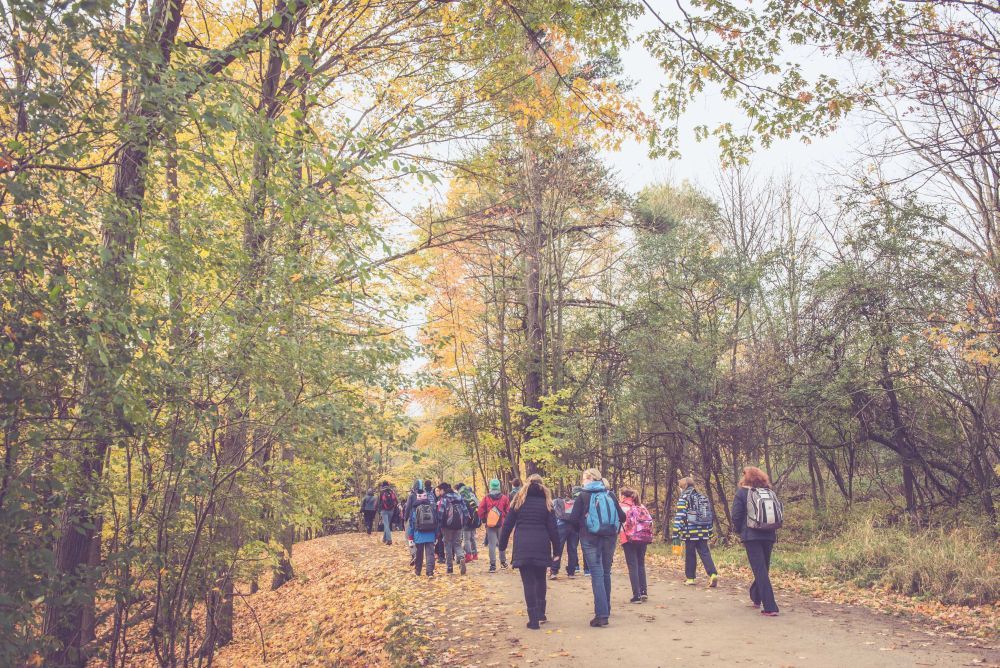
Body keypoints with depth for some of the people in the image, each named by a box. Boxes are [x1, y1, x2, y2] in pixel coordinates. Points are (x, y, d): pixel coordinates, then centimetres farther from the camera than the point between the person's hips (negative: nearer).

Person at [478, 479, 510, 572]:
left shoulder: (486, 498, -5)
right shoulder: (504, 497, -2)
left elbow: (481, 511, -6)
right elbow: (508, 510, 1)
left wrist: (484, 520, 10)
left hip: (490, 524, -1)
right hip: (501, 524, 1)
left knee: (492, 545, 1)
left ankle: (493, 565, -2)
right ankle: (503, 562, 27)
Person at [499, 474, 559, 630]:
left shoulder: (519, 500, 4)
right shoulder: (546, 502, 4)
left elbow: (507, 525, 4)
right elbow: (552, 528, 1)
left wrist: (502, 545, 11)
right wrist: (556, 549, 7)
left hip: (522, 547, -1)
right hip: (541, 547, 1)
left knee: (528, 582, 1)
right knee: (540, 579, 18)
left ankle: (533, 619, -1)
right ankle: (541, 614, 19)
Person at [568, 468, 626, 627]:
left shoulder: (583, 496, -4)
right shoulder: (610, 496, 6)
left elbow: (573, 519, -7)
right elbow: (622, 517, 8)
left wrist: (581, 528, 13)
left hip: (590, 539, -4)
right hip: (609, 538, 4)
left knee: (597, 574, -5)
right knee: (606, 573, 16)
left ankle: (602, 614, -13)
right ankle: (606, 609, 27)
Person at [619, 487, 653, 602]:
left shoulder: (621, 507, 1)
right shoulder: (641, 506, 16)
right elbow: (650, 521, 10)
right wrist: (648, 535, 13)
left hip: (630, 539, -5)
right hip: (643, 538, 5)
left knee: (633, 567, -1)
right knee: (641, 565, 17)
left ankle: (637, 595, -4)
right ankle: (644, 592, 16)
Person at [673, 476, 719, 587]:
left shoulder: (684, 498, -5)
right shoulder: (703, 497, 15)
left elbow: (679, 516, -13)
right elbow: (710, 515, 17)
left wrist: (676, 533, -14)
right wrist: (709, 532, 22)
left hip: (690, 532, -5)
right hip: (703, 532, 5)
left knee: (690, 555, 7)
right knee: (705, 553, 4)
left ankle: (690, 578, 15)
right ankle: (713, 574, -14)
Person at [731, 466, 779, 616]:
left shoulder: (742, 493, -4)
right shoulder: (769, 492, 8)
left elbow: (736, 516, -7)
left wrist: (740, 531, 8)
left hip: (751, 536, -5)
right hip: (769, 536, 5)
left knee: (760, 570, -6)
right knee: (764, 568, 20)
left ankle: (770, 608, -12)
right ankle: (756, 598, 36)